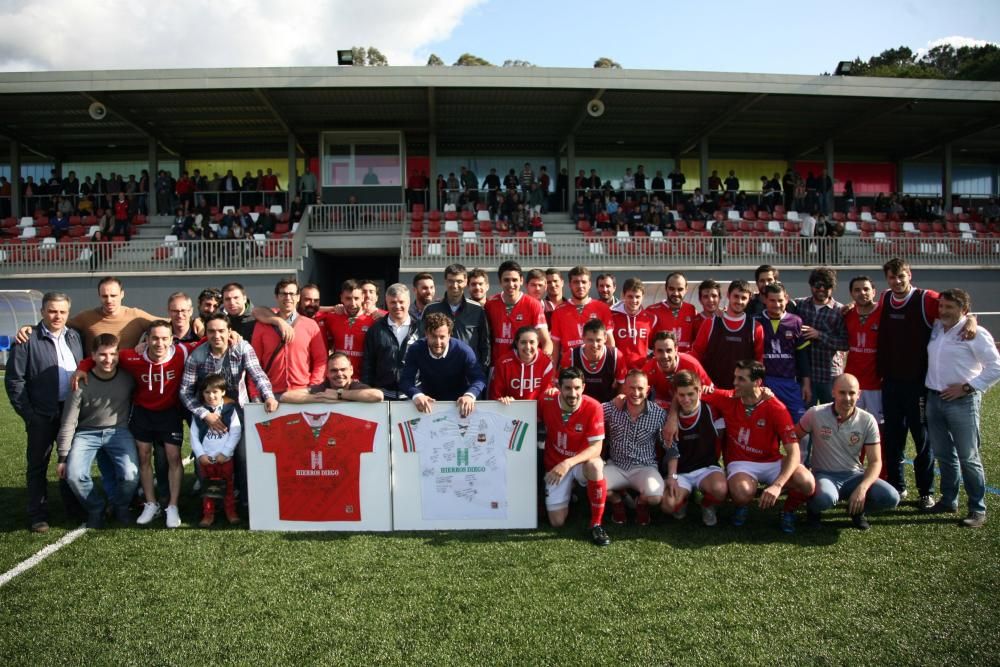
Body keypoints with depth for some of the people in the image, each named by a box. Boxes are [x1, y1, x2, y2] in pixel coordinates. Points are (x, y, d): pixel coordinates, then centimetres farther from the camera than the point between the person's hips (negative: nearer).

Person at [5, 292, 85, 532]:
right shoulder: (28, 340, -7)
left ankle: (74, 507, 28)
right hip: (42, 415, -4)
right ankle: (38, 516, 16)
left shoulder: (74, 337, 8)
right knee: (38, 465, 7)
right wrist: (27, 413, -10)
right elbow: (14, 379, -6)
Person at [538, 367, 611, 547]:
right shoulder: (547, 403, -15)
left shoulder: (593, 407, -22)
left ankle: (596, 525, -20)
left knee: (595, 465, -39)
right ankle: (568, 495, 31)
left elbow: (596, 448, -25)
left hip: (582, 463, -2)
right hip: (555, 466, 2)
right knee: (557, 522, -6)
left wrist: (568, 463, -38)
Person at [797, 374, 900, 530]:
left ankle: (857, 510, 11)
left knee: (891, 498, -22)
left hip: (854, 476, 3)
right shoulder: (815, 414, -11)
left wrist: (862, 488, -22)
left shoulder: (867, 421, -6)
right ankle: (814, 508, 2)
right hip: (824, 475, -3)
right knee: (825, 498, -38)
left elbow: (875, 462, -6)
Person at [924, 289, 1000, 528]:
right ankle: (948, 500, 27)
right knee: (943, 454, 14)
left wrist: (967, 387, -13)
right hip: (934, 399, 6)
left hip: (962, 402, -6)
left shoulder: (975, 334, -8)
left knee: (968, 457, -1)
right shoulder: (935, 329, 9)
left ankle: (978, 509, 9)